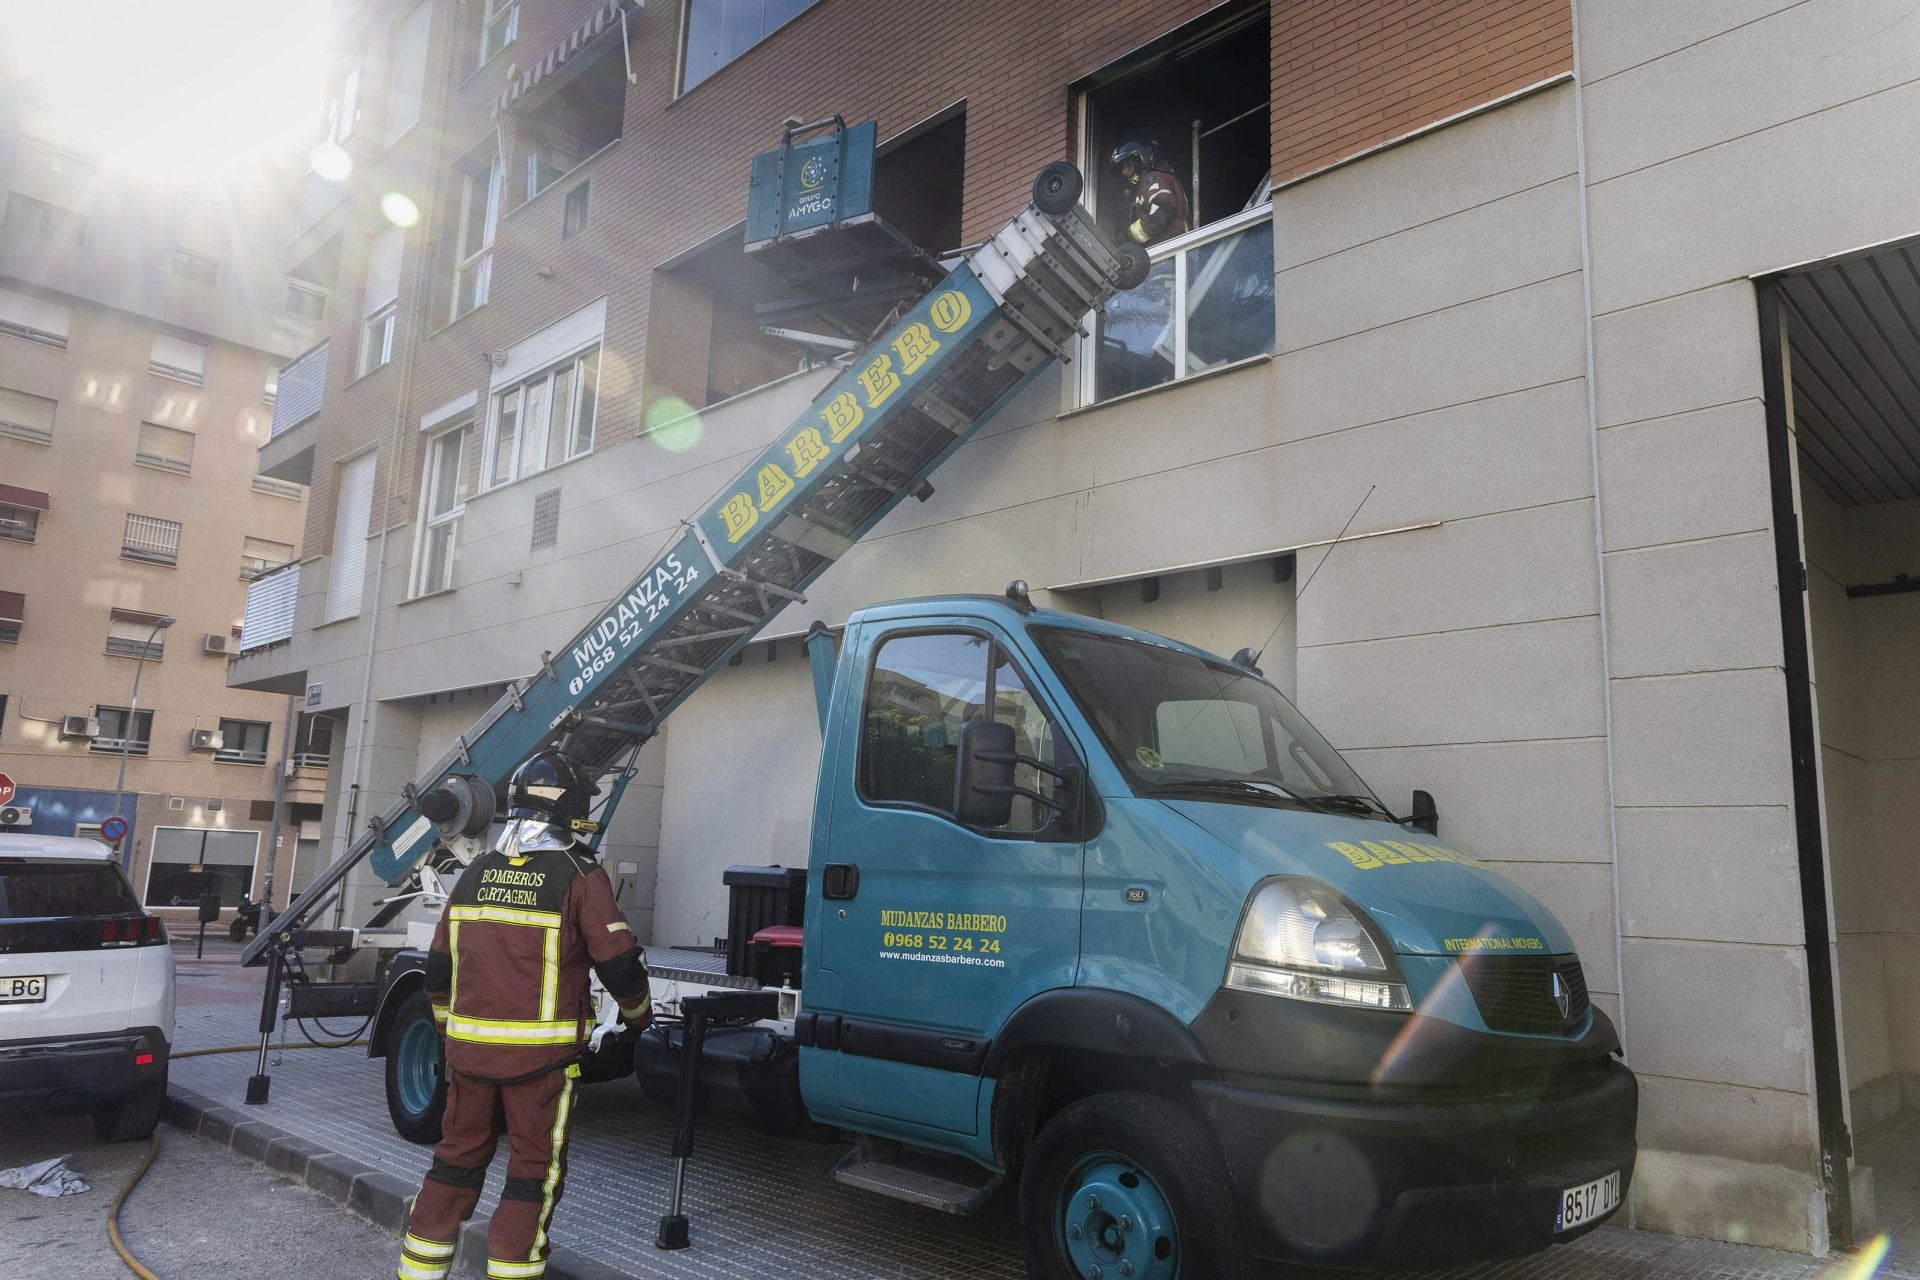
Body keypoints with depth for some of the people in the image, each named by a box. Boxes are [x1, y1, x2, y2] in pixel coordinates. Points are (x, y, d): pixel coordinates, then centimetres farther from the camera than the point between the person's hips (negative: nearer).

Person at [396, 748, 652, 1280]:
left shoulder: (477, 872, 6)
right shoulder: (579, 876, -11)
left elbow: (439, 969, 12)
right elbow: (619, 962, -9)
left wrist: (450, 1033, 25)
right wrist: (638, 1013, 10)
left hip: (469, 1045, 5)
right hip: (541, 1053, -5)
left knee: (457, 1158, 18)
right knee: (534, 1170, 7)